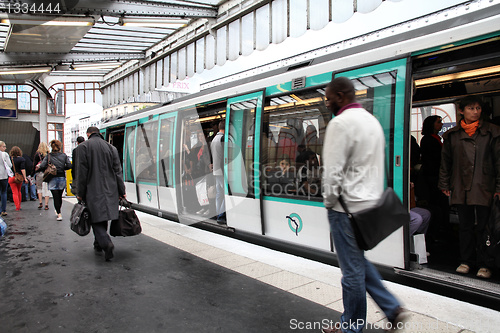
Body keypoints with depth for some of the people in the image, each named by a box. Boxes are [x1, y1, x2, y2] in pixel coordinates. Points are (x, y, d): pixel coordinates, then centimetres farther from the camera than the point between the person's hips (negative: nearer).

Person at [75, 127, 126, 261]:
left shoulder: (83, 146, -3)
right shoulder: (111, 148, 8)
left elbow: (82, 172, -7)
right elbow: (118, 171, 6)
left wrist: (80, 193, -1)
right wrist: (121, 192, 9)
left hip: (93, 191, -4)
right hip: (109, 190, 4)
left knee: (97, 219, -1)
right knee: (103, 218, 16)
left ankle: (106, 243, -21)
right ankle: (98, 245, 27)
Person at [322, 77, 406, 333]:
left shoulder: (340, 123, -15)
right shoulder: (372, 120, 14)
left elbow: (334, 171, -19)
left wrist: (329, 202, -6)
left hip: (348, 206, -9)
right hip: (370, 202, 10)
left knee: (352, 269, 4)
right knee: (358, 262, 23)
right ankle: (392, 309, 26)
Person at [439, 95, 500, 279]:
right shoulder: (452, 135, 8)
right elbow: (445, 161, 12)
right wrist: (444, 185, 9)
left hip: (484, 188, -2)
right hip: (461, 188, 2)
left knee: (483, 227, 2)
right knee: (465, 226, 10)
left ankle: (484, 264, 15)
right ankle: (466, 260, 22)